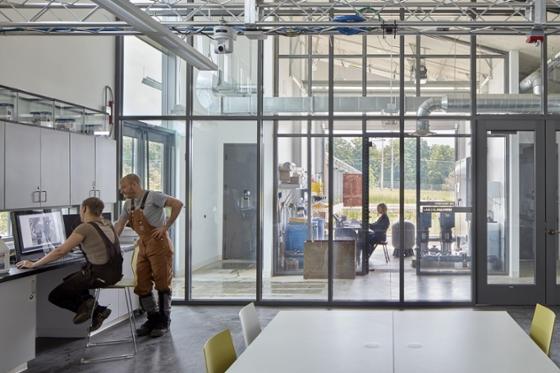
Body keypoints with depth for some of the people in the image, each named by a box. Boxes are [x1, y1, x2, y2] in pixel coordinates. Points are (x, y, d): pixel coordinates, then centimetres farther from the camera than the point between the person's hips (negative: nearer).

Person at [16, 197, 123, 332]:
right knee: (68, 281, 29)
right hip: (115, 273, 8)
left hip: (100, 275, -8)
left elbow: (60, 251, -14)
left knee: (55, 296, 8)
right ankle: (95, 310, 14)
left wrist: (33, 264, -8)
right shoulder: (107, 224, 8)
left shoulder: (85, 228, -14)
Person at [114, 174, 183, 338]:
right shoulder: (128, 204, 12)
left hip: (159, 244, -8)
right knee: (141, 285, 7)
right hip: (143, 246, 8)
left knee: (162, 284, -1)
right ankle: (153, 319, 20)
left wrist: (166, 226, -18)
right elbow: (119, 225, 17)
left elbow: (178, 204, -20)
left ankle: (163, 322, 9)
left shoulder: (153, 197, -12)